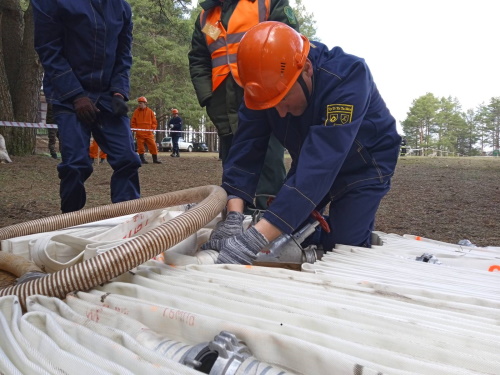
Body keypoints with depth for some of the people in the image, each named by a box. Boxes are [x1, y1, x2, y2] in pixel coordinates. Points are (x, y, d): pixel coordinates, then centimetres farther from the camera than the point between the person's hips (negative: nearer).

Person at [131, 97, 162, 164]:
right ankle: (142, 159, 10)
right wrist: (135, 129, -2)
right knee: (140, 147, 0)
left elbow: (154, 122, 8)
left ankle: (155, 159, 7)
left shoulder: (150, 111, 6)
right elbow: (133, 122, 9)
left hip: (149, 133, 0)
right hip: (139, 133, 0)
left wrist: (152, 129, -5)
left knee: (153, 146, -2)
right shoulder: (136, 111, 7)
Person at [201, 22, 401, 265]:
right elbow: (246, 147, -24)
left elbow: (321, 162, -48)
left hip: (364, 165, -4)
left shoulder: (347, 76, -38)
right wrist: (233, 217, -39)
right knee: (287, 229, 4)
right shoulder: (266, 85, -22)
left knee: (341, 246, -11)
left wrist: (255, 240, -55)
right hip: (311, 161, 5)